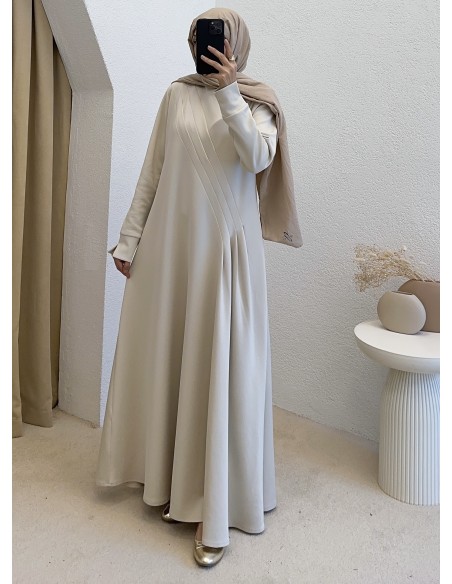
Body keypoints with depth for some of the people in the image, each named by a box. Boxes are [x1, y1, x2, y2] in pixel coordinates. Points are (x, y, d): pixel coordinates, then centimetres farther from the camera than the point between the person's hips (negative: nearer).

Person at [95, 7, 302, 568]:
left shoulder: (256, 101, 5)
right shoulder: (177, 95, 11)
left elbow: (258, 159, -14)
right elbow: (152, 172, 9)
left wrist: (228, 93, -15)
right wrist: (129, 237, 6)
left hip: (226, 246, -3)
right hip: (170, 241, 3)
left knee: (220, 365, -4)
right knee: (163, 357, 8)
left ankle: (214, 507, 5)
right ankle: (167, 477, 27)